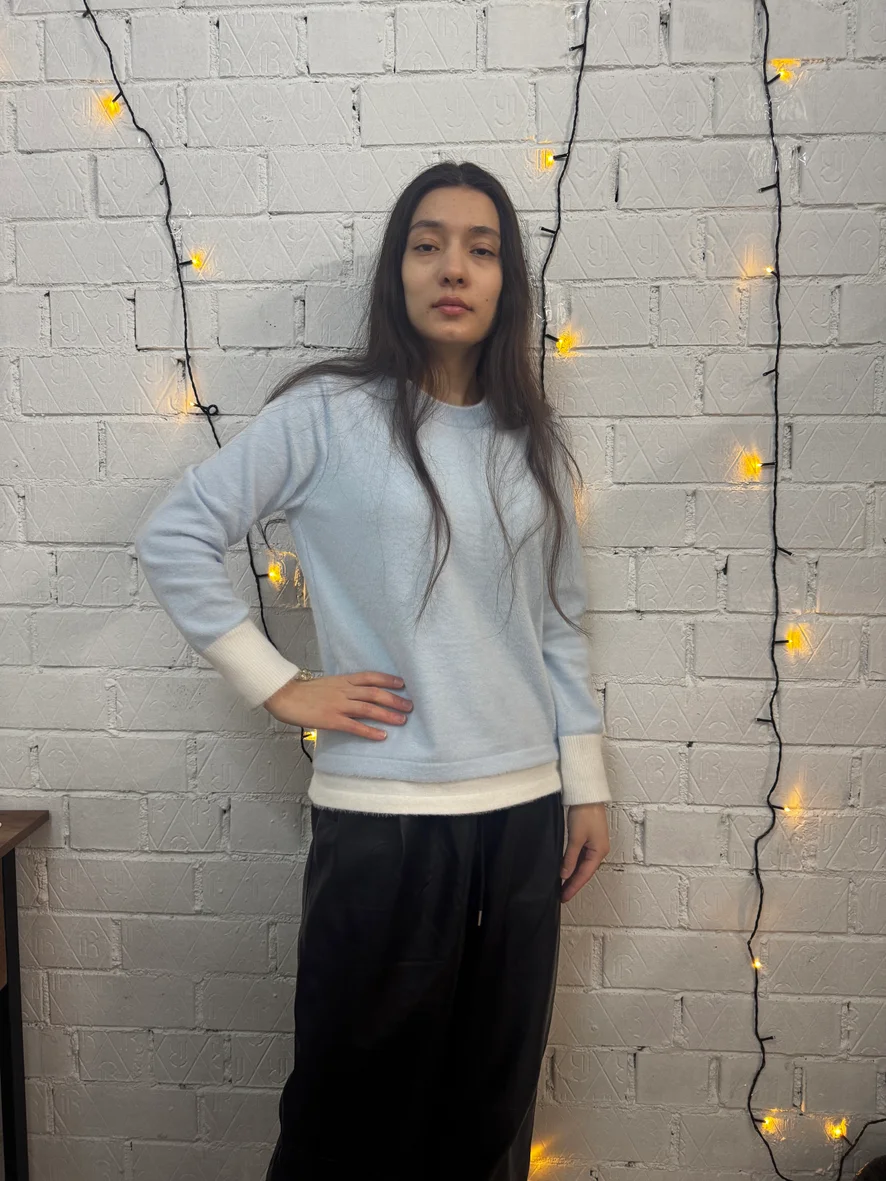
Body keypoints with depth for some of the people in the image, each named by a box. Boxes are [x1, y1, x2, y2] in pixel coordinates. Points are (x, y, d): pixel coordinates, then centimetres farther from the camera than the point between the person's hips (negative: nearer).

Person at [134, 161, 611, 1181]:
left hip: (524, 811, 4)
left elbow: (559, 626, 12)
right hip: (382, 820, -4)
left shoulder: (534, 439, 8)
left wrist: (586, 788, 10)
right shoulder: (330, 412, -6)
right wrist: (277, 686, -8)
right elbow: (173, 537, -5)